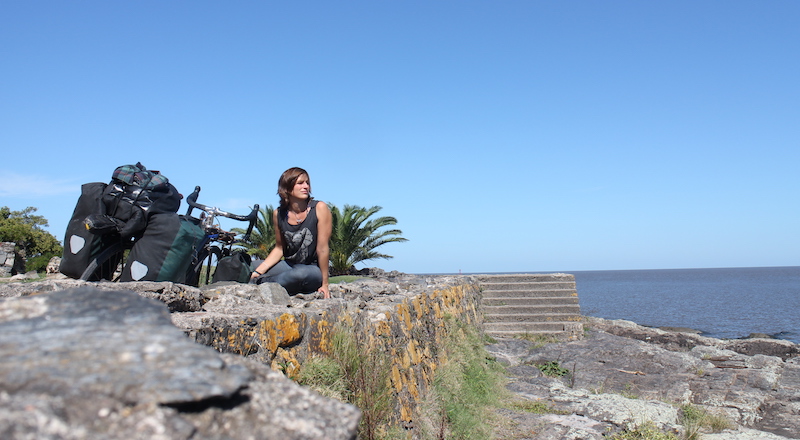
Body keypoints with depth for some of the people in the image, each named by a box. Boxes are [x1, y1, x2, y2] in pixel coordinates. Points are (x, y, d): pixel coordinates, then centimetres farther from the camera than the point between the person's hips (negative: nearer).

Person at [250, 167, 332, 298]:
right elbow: (279, 248, 9)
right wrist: (258, 271, -6)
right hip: (289, 266, 5)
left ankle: (261, 283, -21)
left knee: (301, 274, -38)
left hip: (314, 269, -4)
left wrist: (324, 284, -11)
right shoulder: (278, 214, 1)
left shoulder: (320, 208, -12)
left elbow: (323, 248, -13)